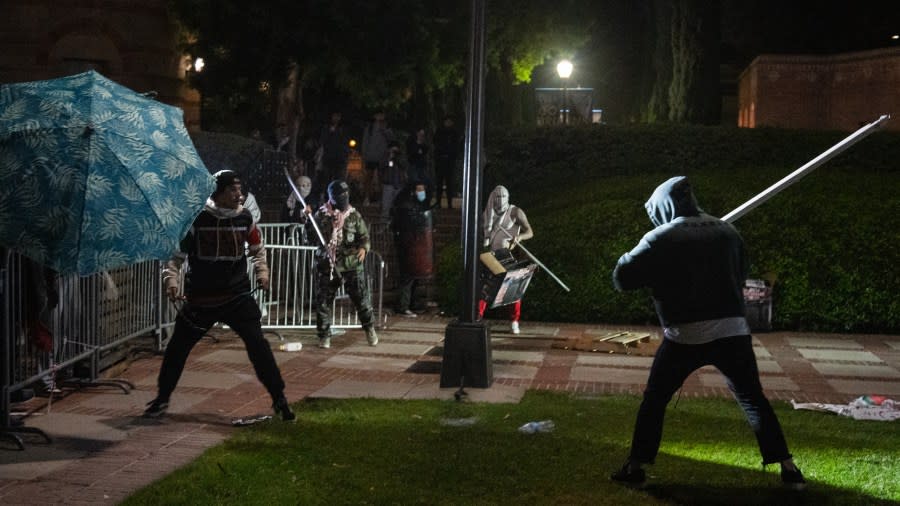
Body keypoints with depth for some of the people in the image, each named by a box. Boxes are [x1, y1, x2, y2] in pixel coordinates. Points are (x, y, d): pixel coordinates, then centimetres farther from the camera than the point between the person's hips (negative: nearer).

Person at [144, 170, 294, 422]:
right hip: (200, 298, -1)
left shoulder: (244, 217, -1)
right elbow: (176, 252, -4)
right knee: (178, 346, 9)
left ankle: (279, 399, 2)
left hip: (238, 295, 1)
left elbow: (257, 247, 16)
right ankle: (162, 398, 30)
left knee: (257, 343, -8)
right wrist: (171, 280, -17)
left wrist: (261, 271, 3)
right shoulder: (195, 218, -11)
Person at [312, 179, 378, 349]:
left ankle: (369, 328, 22)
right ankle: (324, 336, 16)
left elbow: (364, 235, 7)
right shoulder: (321, 215, 2)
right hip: (326, 265, 0)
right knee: (323, 302, 3)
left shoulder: (354, 215, 3)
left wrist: (363, 248, -13)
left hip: (351, 264, 0)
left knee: (361, 297, 0)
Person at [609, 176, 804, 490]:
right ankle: (788, 468, 12)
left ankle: (635, 467, 13)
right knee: (753, 400, 15)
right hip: (732, 331, 3)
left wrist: (654, 273, 16)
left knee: (654, 400, 13)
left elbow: (622, 278, -2)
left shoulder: (660, 239, -2)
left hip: (685, 337, -3)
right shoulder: (727, 232, 12)